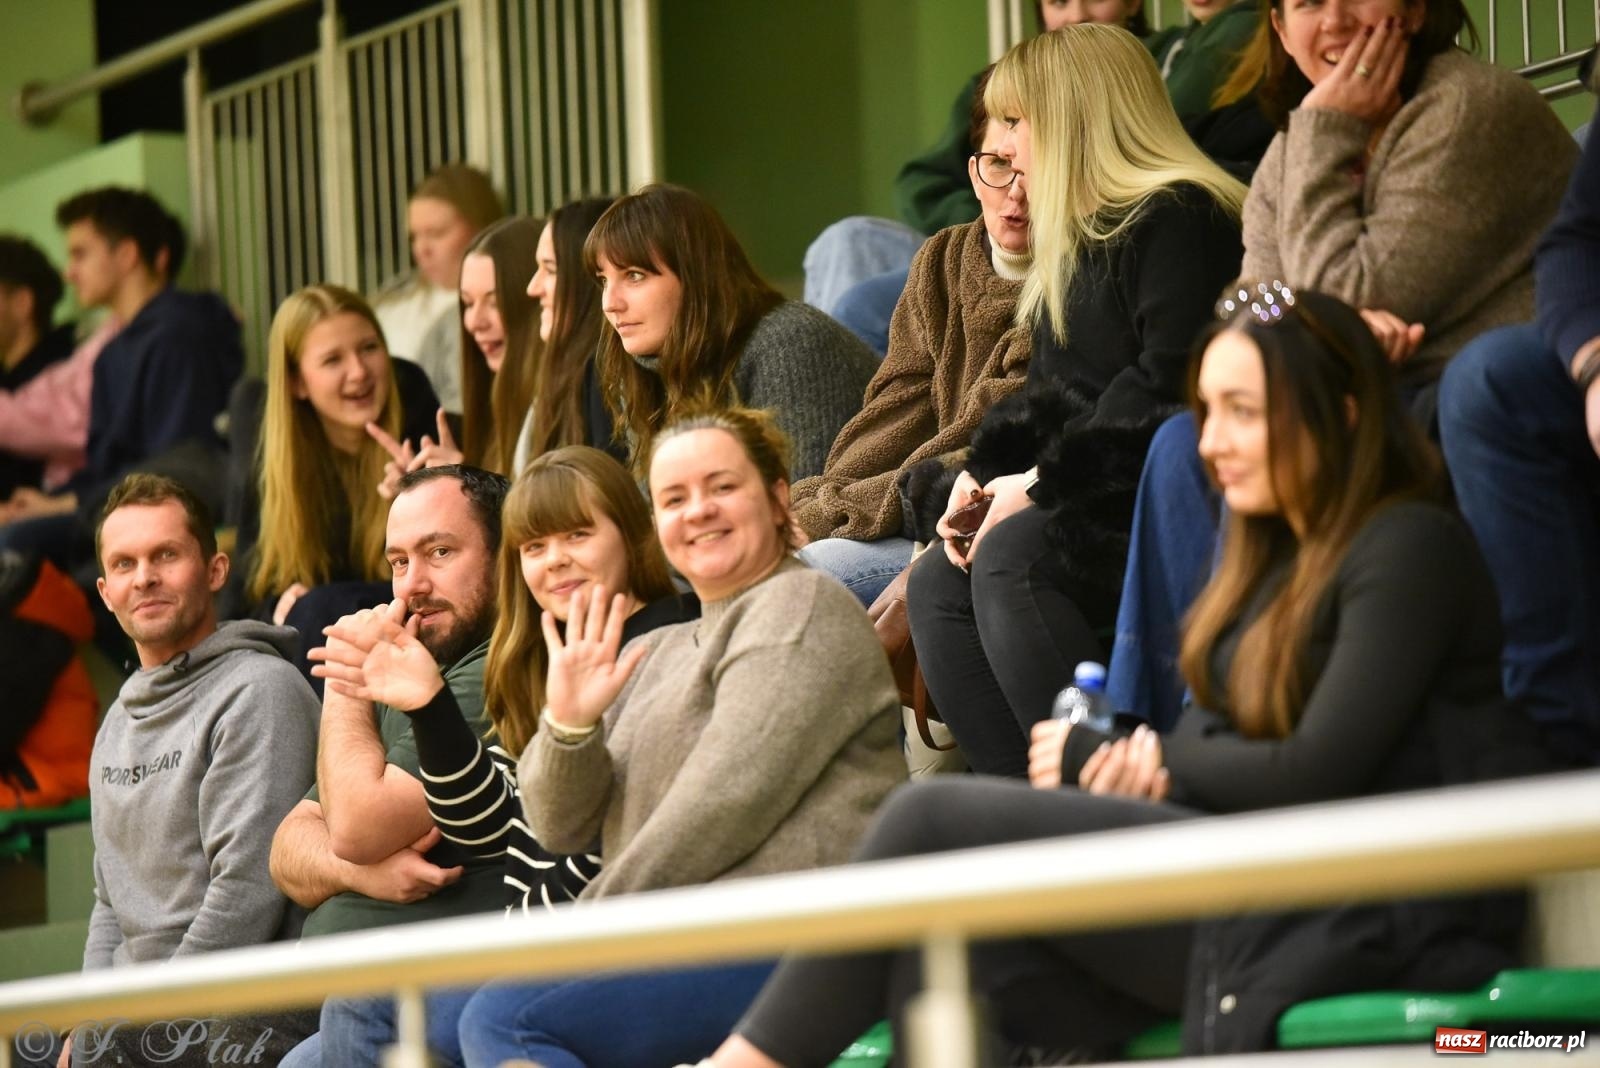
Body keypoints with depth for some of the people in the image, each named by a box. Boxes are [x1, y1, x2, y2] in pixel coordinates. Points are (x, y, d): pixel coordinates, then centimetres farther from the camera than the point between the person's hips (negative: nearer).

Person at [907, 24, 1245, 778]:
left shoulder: (1179, 218, -10)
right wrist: (984, 474, 3)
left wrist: (1041, 484, -19)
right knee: (936, 584, -5)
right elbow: (1052, 393, 22)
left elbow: (1166, 383, -21)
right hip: (1094, 503, 10)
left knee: (1010, 560, -29)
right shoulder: (1078, 241, 23)